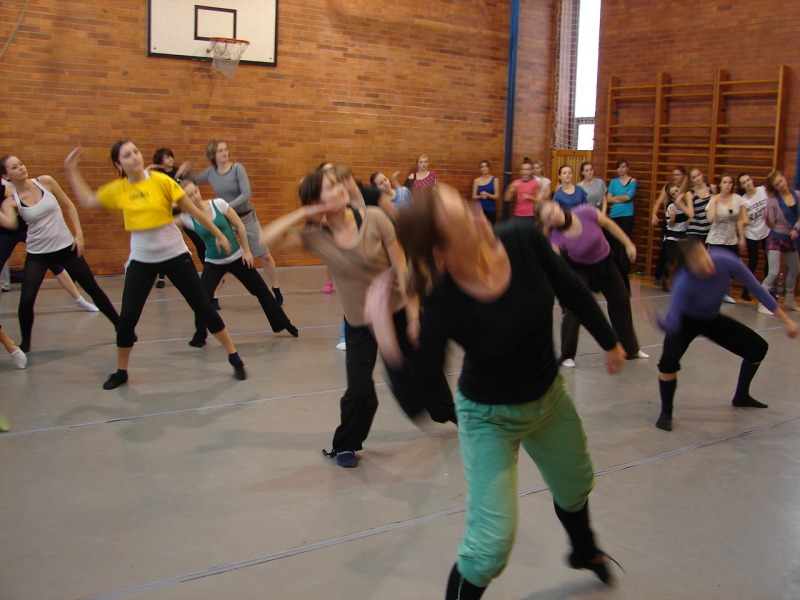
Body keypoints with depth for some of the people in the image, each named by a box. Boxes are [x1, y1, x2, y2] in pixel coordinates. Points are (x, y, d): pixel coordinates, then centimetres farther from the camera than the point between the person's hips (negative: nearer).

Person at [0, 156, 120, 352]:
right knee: (26, 300, -9)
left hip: (66, 247, 1)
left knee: (93, 289, 7)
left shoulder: (45, 181, -7)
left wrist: (79, 234, -3)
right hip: (37, 254, -1)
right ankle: (25, 342, 15)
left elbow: (69, 206, 2)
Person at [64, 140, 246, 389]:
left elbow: (193, 210, -5)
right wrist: (72, 171, 10)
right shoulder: (117, 189, -2)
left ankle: (234, 356, 17)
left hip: (175, 254, -2)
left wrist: (219, 235, -1)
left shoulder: (161, 181, -12)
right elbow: (87, 201, 15)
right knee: (127, 317, -1)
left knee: (203, 306, 2)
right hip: (141, 260, 3)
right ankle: (121, 371, 20)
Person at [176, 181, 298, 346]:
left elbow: (240, 226, -8)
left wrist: (246, 251, -6)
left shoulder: (218, 204, -15)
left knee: (261, 290, 8)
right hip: (213, 263, 0)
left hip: (237, 258, 0)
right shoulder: (187, 218, -11)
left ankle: (283, 324, 24)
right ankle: (200, 336, 5)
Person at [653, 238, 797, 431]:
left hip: (712, 320, 5)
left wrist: (785, 320, -11)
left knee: (758, 348, 9)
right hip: (686, 321, -5)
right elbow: (673, 325, -46)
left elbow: (756, 289, -17)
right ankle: (666, 413, -9)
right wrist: (657, 321, -69)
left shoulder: (726, 262, -31)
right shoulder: (684, 283, -41)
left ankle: (741, 396, 35)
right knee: (669, 358, -32)